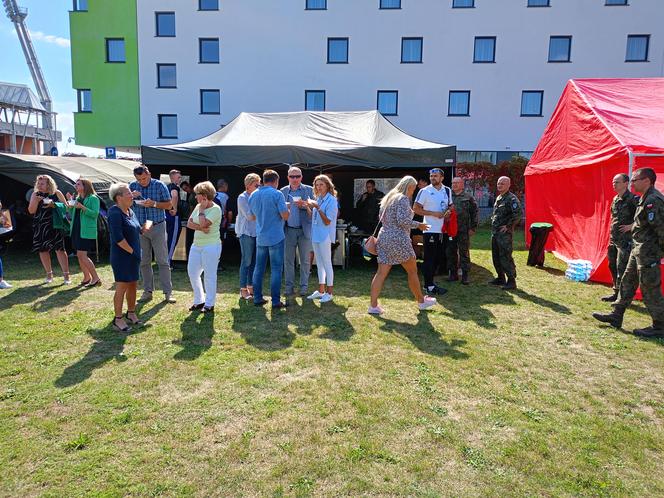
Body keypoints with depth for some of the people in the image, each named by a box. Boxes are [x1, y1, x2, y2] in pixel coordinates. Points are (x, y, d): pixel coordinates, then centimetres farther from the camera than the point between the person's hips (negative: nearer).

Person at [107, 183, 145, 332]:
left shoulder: (130, 211, 10)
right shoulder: (115, 213, -16)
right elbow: (118, 237, -22)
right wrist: (131, 251, -17)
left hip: (133, 256, 9)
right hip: (122, 256, -9)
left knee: (133, 285, 15)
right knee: (121, 287, -2)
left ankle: (131, 314, 28)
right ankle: (118, 319, 9)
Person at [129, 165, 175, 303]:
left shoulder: (159, 185, -5)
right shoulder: (132, 186, 3)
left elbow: (169, 204, -4)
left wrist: (154, 204, -20)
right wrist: (131, 197, -14)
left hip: (157, 227, -3)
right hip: (140, 228, 3)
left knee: (163, 261, -1)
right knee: (144, 262, 8)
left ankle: (168, 292, 4)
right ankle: (148, 291, 18)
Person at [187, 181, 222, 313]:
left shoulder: (215, 209, -13)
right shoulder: (198, 207, 10)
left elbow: (203, 223, -24)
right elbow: (189, 223, 4)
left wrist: (202, 209, -11)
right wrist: (201, 228, -12)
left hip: (211, 246, -8)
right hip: (196, 245, 8)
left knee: (209, 275, 0)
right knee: (192, 272, 11)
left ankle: (209, 304, 12)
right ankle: (199, 301, 26)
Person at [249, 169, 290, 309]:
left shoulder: (253, 195, 8)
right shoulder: (277, 194, -12)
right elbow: (285, 216, -14)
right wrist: (287, 207, 5)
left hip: (260, 238, 6)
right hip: (276, 237, -5)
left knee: (259, 268, 12)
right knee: (276, 269, 0)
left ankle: (257, 298, 17)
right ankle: (275, 301, 2)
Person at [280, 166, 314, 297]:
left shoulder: (309, 190, 3)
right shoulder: (283, 191, 9)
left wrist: (304, 205, -20)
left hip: (304, 230, -1)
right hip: (289, 230, 2)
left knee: (305, 260, 5)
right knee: (288, 260, 4)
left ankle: (304, 286, 16)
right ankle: (289, 287, 14)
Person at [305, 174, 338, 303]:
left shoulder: (331, 200, -11)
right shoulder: (318, 199, 12)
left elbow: (327, 221, -15)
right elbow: (313, 218, 14)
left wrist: (318, 208, -20)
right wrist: (307, 207, 1)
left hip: (325, 236, -8)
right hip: (316, 235, 8)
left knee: (327, 264, -2)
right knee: (319, 264, 14)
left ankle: (330, 292, 8)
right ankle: (321, 291, 23)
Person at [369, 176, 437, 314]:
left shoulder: (388, 197, 17)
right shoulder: (403, 199, -9)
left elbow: (382, 217, 21)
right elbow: (402, 220, -19)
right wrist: (418, 225, -8)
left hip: (384, 237, 8)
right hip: (398, 239, -8)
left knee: (381, 272, 3)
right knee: (412, 271, 8)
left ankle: (373, 306, -1)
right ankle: (421, 301, 22)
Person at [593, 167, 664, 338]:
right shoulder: (646, 198, 12)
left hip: (648, 253, -11)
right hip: (638, 250, 11)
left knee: (650, 289, -1)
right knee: (627, 282, 16)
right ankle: (616, 316, 26)